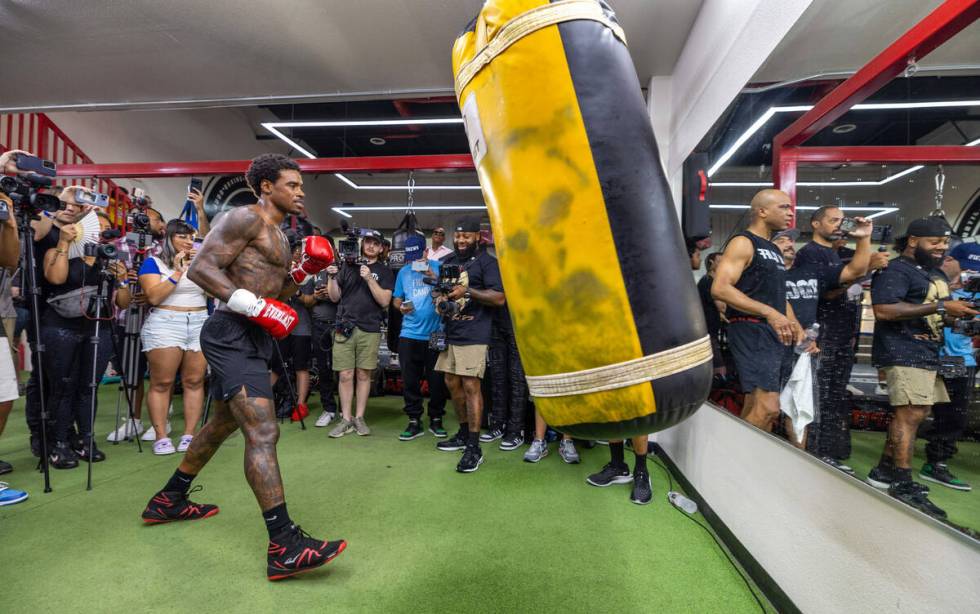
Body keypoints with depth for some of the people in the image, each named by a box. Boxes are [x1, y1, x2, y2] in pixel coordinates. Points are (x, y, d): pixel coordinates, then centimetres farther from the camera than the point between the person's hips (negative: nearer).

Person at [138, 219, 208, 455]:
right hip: (164, 325, -3)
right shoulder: (153, 262, 5)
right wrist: (177, 272, -10)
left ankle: (189, 435, 1)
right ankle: (161, 437, 0)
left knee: (194, 381, -2)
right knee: (161, 383, -5)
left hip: (200, 325, 3)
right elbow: (154, 297, -8)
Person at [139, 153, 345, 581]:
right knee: (263, 433, -17)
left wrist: (303, 271, 6)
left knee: (222, 424, 24)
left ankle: (167, 501, 43)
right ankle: (284, 546, -16)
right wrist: (253, 306, -23)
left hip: (249, 338, 11)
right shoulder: (246, 218, -8)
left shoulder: (277, 234, 21)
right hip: (233, 335, -11)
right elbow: (201, 269, -17)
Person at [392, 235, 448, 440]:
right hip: (409, 333, 3)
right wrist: (401, 306, -7)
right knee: (410, 380, 5)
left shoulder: (438, 267, 1)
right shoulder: (403, 272, 11)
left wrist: (434, 278, -20)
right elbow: (396, 299, 15)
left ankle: (436, 419, 22)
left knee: (436, 380, 5)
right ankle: (414, 421, 18)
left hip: (435, 333, -2)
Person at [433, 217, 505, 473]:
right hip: (449, 332, 7)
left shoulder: (487, 262, -3)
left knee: (471, 386, -10)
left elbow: (499, 298, -12)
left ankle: (474, 448, -4)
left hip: (473, 335, -7)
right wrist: (440, 298, 3)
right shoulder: (447, 261, 17)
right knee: (452, 384, 13)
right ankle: (463, 434, 30)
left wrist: (467, 291, -20)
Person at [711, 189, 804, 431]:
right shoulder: (743, 243, -7)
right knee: (768, 408, -17)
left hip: (776, 335, 10)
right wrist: (769, 313, -25)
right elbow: (720, 288, -21)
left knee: (754, 409, 11)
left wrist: (799, 330, 15)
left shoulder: (774, 250, 22)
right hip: (751, 332, -10)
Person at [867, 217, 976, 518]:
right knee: (911, 414, -13)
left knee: (914, 413, 11)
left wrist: (959, 310, 9)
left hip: (928, 354, 10)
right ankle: (903, 485, -8)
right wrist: (940, 307, -21)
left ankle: (883, 471, 20)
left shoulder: (936, 273, 21)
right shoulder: (895, 270, -10)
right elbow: (883, 310, -23)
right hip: (903, 353, -10)